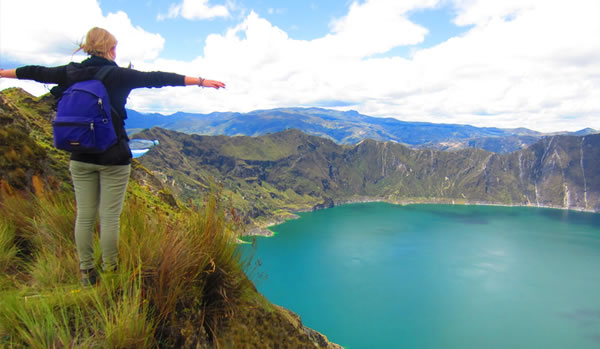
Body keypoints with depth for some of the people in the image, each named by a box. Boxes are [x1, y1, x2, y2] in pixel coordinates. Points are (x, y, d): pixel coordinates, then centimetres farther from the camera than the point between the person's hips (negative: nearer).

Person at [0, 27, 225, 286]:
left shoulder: (71, 73, 4)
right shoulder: (119, 75, -9)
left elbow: (36, 72, 18)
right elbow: (157, 79, -13)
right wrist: (200, 81, -13)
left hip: (80, 158, 5)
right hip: (113, 159, -5)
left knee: (84, 215, 11)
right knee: (110, 216, 3)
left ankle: (86, 273, 21)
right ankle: (110, 272, 13)